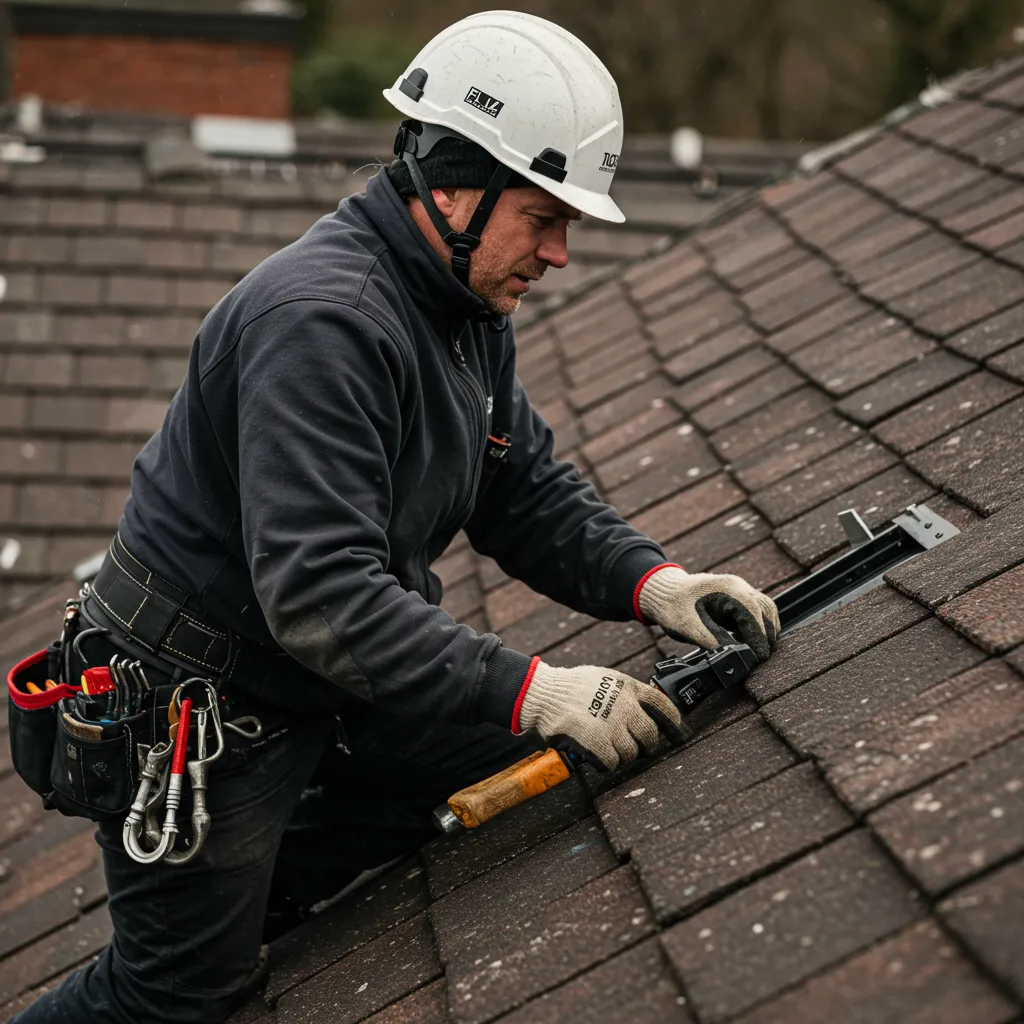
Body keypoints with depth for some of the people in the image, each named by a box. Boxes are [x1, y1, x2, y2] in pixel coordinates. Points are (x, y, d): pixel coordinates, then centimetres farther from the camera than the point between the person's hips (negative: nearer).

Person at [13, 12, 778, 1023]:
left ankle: (249, 907, 17)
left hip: (327, 687, 9)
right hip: (192, 710, -9)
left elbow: (527, 492, 6)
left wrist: (651, 581, -12)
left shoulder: (470, 307, 1)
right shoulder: (323, 317, -31)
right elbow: (319, 596, -36)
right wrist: (531, 691, -38)